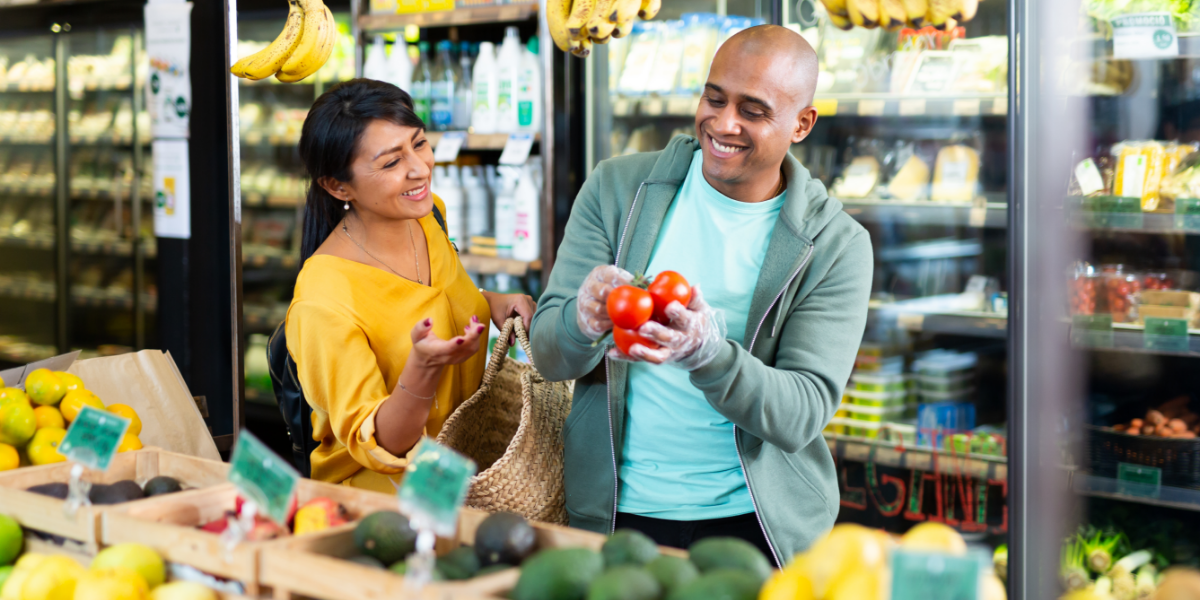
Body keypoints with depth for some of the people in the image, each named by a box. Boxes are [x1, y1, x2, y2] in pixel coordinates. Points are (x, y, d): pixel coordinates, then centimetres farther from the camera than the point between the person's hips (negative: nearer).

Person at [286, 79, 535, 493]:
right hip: (381, 490, -7)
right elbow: (375, 446, -18)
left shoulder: (426, 216, 0)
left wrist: (490, 302, 1)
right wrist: (423, 368, -35)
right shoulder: (322, 301, -24)